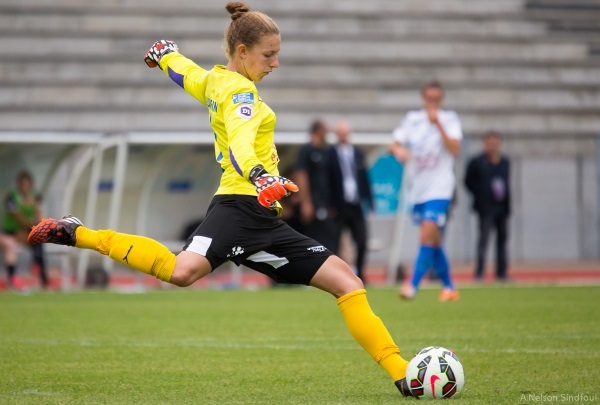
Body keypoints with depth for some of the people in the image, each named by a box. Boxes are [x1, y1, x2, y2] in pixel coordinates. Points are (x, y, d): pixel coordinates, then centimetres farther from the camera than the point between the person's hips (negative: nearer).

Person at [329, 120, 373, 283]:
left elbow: (364, 178, 13)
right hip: (339, 206, -5)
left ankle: (359, 274, 16)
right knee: (334, 242, -4)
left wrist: (368, 201, 7)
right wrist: (330, 206, -12)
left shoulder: (357, 153, 11)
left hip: (356, 205, 5)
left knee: (361, 243, 4)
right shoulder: (330, 154, -5)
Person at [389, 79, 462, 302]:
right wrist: (398, 150, -18)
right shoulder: (412, 119, 8)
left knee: (427, 235, -19)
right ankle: (449, 288, 24)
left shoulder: (449, 119, -3)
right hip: (419, 189, 5)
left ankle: (413, 286, -22)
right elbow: (394, 144, 5)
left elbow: (454, 149, -16)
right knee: (433, 241, 11)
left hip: (440, 188, -5)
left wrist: (438, 124, -23)